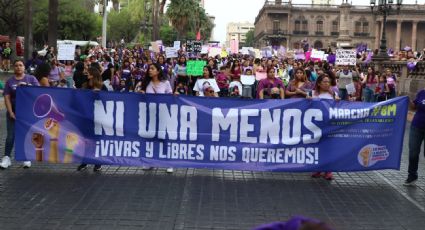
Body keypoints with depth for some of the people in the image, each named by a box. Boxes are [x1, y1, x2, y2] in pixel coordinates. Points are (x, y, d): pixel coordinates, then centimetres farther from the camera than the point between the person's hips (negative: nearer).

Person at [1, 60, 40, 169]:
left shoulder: (31, 78, 3)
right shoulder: (10, 81, 3)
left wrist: (27, 86, -21)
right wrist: (10, 112, -10)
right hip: (14, 112, 0)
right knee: (11, 136, 0)